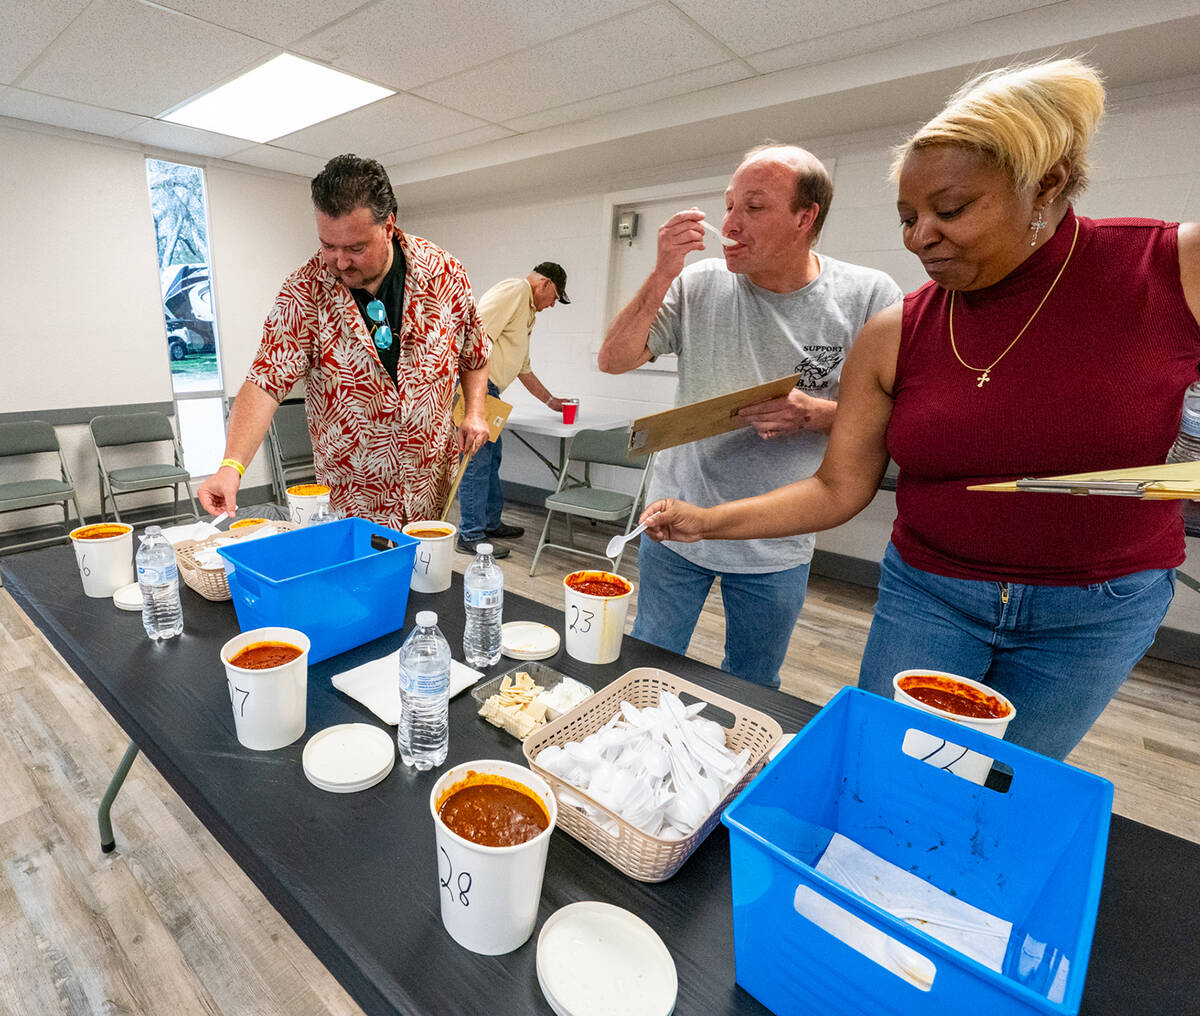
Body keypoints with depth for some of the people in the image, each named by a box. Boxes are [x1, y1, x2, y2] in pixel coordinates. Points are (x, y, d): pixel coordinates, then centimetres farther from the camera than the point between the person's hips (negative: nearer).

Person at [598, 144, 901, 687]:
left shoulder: (869, 297, -9)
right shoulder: (699, 284, -6)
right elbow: (613, 359, -8)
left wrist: (813, 414, -24)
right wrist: (662, 275, -20)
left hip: (777, 546, 0)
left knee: (751, 691, 21)